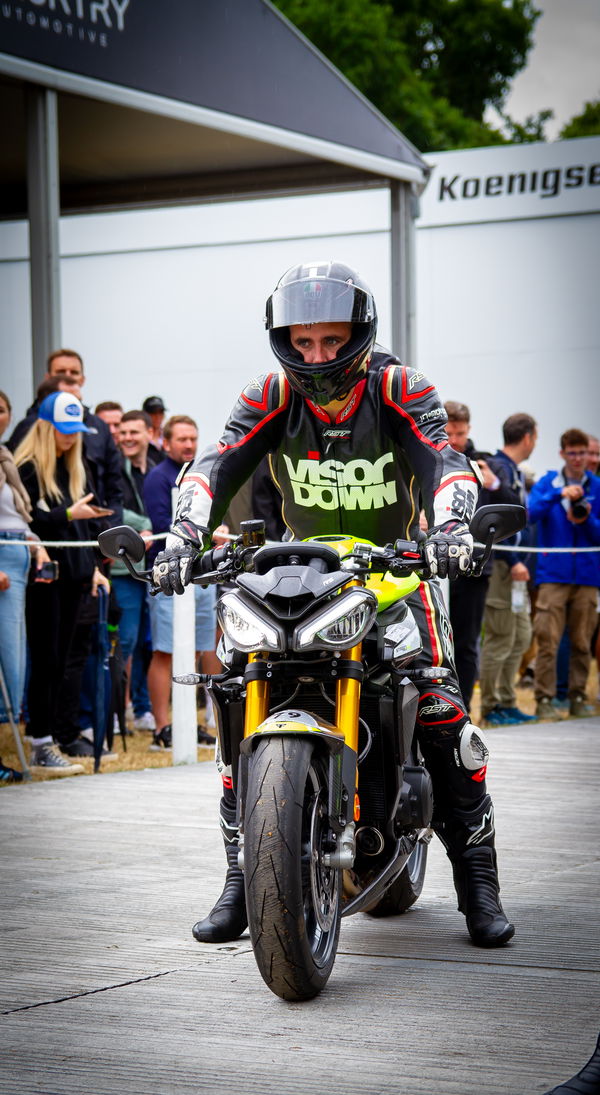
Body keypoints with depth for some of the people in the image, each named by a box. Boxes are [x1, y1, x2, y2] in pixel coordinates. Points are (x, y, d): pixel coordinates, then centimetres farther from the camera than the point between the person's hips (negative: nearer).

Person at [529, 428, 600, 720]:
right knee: (548, 641, -6)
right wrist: (559, 494, -23)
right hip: (553, 573, -2)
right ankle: (544, 699, -1)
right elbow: (531, 513, -11)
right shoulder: (547, 483, 5)